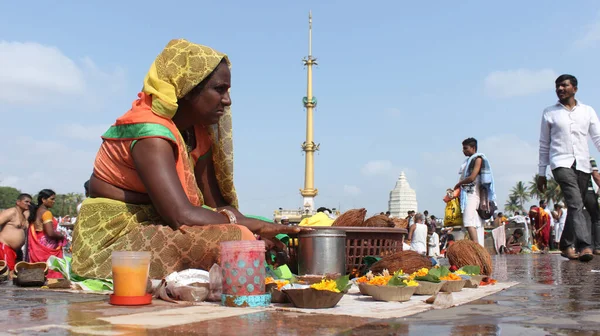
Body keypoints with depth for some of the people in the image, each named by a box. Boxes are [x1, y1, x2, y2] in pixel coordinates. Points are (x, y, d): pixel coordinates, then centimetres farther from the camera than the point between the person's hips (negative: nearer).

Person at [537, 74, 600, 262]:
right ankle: (585, 246, -27)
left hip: (583, 165, 3)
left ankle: (566, 245, 19)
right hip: (561, 163, -3)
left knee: (575, 207, 7)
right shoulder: (549, 113, 9)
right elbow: (544, 145, 11)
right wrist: (541, 173, 8)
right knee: (575, 204, -20)